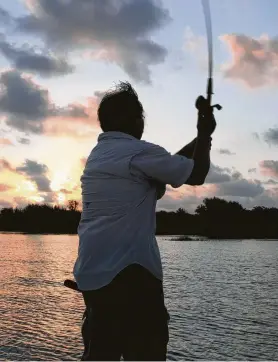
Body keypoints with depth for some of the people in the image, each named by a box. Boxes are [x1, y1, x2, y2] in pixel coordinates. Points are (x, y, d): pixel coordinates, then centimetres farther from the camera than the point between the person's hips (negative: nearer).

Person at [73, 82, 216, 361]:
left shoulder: (98, 153, 17)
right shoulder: (138, 152, -10)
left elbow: (168, 165, 23)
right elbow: (196, 175, -2)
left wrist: (198, 140, 25)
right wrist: (205, 135, 13)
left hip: (93, 273, 9)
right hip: (128, 273, -9)